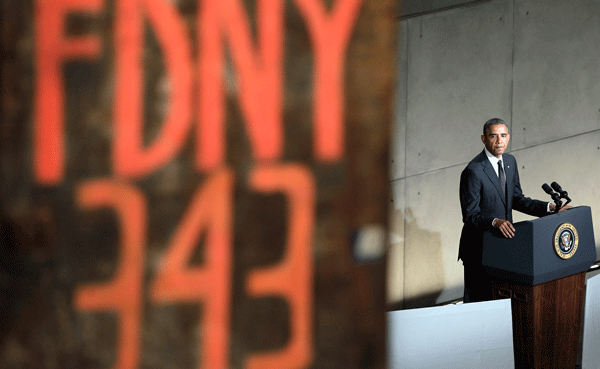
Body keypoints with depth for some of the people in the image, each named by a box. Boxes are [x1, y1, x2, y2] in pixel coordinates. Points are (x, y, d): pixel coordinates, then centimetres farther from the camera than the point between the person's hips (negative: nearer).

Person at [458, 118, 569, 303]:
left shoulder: (509, 161, 6)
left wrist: (549, 207, 1)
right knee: (477, 300, -2)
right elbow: (470, 215, -19)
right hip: (478, 248, -7)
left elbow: (516, 200, 13)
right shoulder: (473, 171, -19)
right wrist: (495, 222, -37)